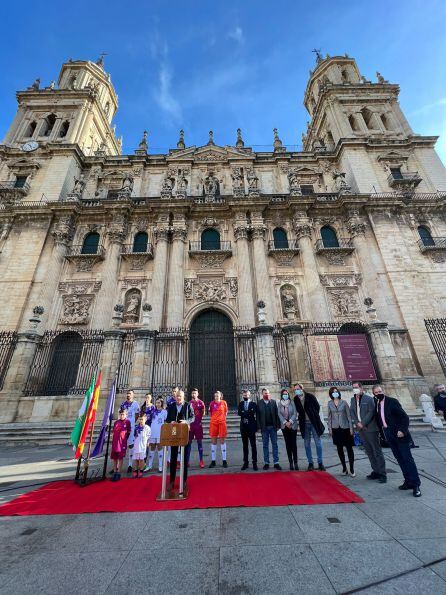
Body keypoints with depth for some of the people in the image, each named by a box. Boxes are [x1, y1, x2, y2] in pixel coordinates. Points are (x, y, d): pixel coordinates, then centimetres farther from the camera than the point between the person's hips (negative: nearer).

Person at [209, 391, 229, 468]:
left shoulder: (224, 403, -2)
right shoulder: (212, 403, -2)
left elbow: (226, 412, 12)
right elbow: (210, 412, 12)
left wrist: (222, 418, 9)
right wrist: (214, 418, 7)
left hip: (222, 423, -1)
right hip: (213, 423, 1)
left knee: (222, 441, 4)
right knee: (213, 441, 6)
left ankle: (224, 460, 13)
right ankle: (213, 461, 16)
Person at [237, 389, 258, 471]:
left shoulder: (253, 404, -1)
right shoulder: (241, 403, 6)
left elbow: (256, 415, -9)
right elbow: (239, 413, -9)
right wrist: (248, 413, -19)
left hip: (251, 427, -3)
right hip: (243, 427, 3)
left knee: (253, 445, 2)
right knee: (245, 446, 10)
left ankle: (254, 463, 11)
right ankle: (246, 462, 19)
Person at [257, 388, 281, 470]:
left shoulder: (273, 402, 2)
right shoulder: (259, 404, -4)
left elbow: (276, 414, 0)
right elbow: (258, 416, -4)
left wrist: (278, 425, -4)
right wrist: (259, 427, -7)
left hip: (273, 426, 1)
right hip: (264, 427, -1)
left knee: (275, 445, 7)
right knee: (265, 445, 9)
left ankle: (276, 463, 16)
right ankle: (266, 463, 18)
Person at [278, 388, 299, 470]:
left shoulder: (292, 402, -2)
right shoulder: (279, 404, 3)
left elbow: (295, 413, -6)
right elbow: (279, 414, -2)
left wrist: (290, 422, -15)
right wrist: (285, 422, -13)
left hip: (293, 425, -1)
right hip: (284, 426, 1)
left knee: (294, 444, -1)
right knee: (288, 445, 4)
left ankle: (295, 462, 6)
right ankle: (291, 463, 11)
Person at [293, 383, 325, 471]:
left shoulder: (310, 396, -10)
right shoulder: (296, 399, -2)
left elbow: (317, 407, 0)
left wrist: (314, 417, 1)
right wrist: (300, 417, -1)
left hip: (314, 422, -2)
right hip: (304, 424, 3)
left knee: (318, 442, 5)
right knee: (307, 444, 8)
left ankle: (320, 463, 18)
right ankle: (310, 463, 21)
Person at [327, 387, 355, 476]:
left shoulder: (344, 402, -5)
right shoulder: (330, 403, 0)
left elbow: (349, 415, -2)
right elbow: (329, 416, 6)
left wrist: (351, 428, -4)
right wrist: (330, 428, 3)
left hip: (345, 428, -2)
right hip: (336, 429, 2)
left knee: (349, 448, 2)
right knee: (340, 449, 9)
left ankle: (351, 469, 14)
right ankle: (344, 468, 23)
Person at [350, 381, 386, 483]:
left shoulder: (369, 398, -11)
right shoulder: (353, 399, 9)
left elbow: (371, 412, -15)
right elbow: (352, 412, 9)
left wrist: (363, 423, -16)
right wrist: (357, 423, -5)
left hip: (370, 428, -6)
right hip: (360, 429, 6)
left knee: (377, 451, 1)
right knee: (369, 451, 14)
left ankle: (382, 474, 12)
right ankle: (376, 471, 26)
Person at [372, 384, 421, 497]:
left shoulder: (392, 402, -12)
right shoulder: (376, 404, 4)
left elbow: (405, 417, -13)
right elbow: (378, 419, 14)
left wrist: (402, 430, -20)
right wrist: (382, 431, 9)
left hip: (399, 434, -5)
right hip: (389, 436, 6)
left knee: (407, 458, -1)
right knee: (400, 459, 12)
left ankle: (416, 484, 7)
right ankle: (408, 481, 23)